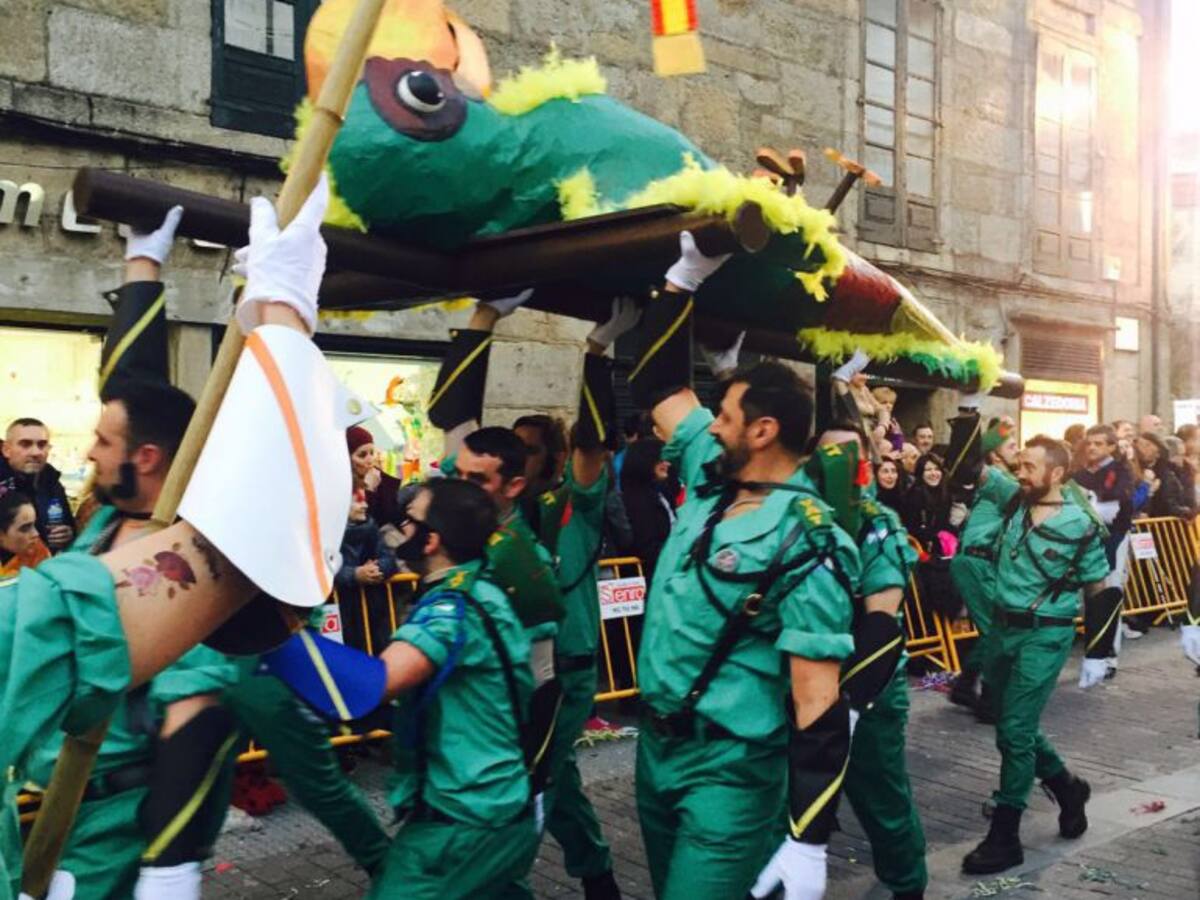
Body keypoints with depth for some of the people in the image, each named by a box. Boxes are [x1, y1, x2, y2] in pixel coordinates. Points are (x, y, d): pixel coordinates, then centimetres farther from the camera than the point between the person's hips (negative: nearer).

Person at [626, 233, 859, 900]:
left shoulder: (806, 547, -21)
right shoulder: (713, 479, 1)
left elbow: (820, 706, -21)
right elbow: (659, 384, 13)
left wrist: (809, 845, -23)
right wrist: (687, 275, 8)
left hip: (730, 768, -8)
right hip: (657, 746, 8)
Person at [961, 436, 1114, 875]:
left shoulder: (1080, 527, -12)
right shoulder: (1015, 499, 1)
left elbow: (1099, 591, -3)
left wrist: (1096, 654, -2)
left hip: (1045, 636, -6)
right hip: (1004, 627, 6)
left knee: (1015, 731, -8)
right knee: (1014, 726, 15)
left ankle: (1004, 838, 1)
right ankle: (1068, 789, 39)